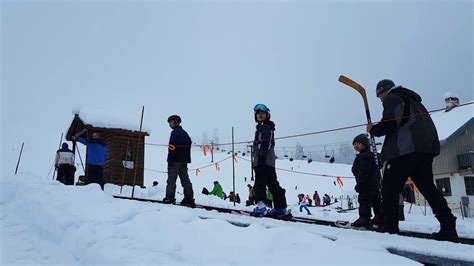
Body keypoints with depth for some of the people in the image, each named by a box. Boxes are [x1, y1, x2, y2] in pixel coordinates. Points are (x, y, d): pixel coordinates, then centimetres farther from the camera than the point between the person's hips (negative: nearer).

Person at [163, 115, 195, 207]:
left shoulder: (175, 132, -8)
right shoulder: (185, 133, 19)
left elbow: (172, 147, -16)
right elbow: (189, 144, 19)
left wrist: (170, 160, -16)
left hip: (176, 159, -8)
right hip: (184, 160, 8)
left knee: (171, 179, -2)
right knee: (185, 179, 6)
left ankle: (169, 198, -3)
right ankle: (189, 199, 4)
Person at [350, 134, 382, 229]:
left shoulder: (363, 156, -15)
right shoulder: (370, 155, 21)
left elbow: (363, 171, -22)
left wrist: (360, 183, -22)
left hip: (367, 184, -11)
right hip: (375, 183, 11)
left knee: (364, 200, -8)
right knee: (376, 201, 13)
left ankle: (364, 219, -7)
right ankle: (379, 218, 18)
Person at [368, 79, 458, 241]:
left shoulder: (392, 98, 2)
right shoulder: (413, 100, 31)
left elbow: (390, 123, -12)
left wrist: (373, 129, 3)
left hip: (404, 149, -9)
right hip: (427, 148, 9)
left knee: (390, 187, -3)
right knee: (427, 186, 11)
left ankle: (390, 227, -4)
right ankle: (448, 225, 3)